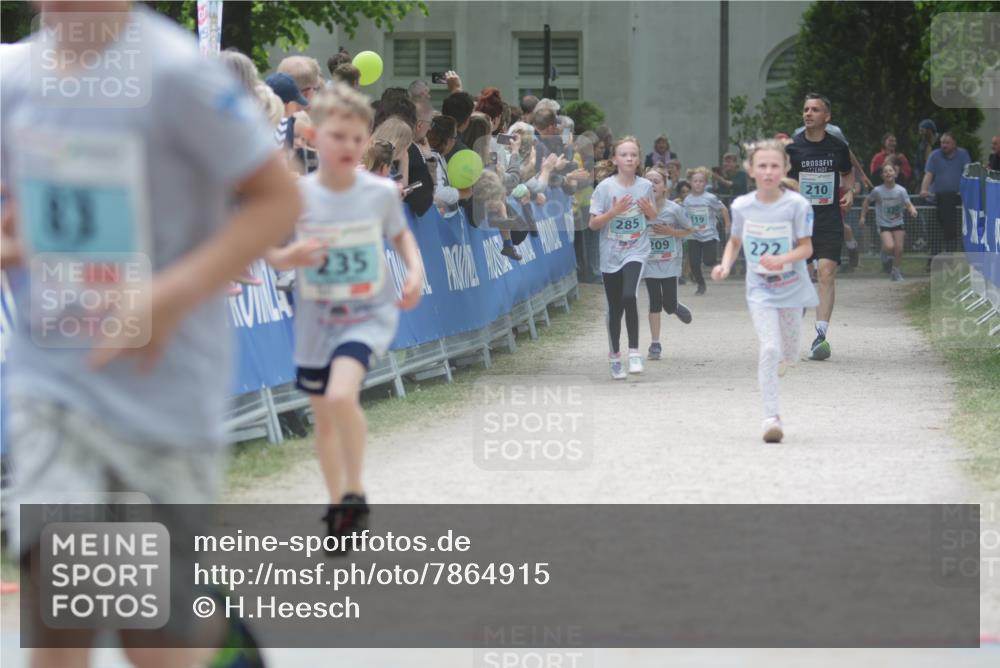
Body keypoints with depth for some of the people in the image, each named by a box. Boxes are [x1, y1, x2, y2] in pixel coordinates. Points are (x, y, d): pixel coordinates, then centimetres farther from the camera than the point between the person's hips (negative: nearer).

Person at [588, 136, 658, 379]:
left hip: (636, 251, 0)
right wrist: (614, 211, -21)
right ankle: (614, 356, 24)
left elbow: (653, 217, 14)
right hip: (611, 254, 1)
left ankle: (634, 351, -14)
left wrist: (648, 209, -8)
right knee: (614, 307, 7)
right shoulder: (605, 187, -7)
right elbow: (593, 223, -7)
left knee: (629, 296, -24)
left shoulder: (645, 186, -1)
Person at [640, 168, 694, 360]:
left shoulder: (674, 209, -9)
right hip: (650, 262, 0)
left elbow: (688, 230, 3)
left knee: (669, 304, -1)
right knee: (655, 302, -2)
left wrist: (670, 231, -15)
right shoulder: (640, 208, -9)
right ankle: (655, 345, 7)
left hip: (670, 263, 0)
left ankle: (678, 308, 37)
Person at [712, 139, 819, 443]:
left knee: (788, 354, 12)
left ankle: (780, 358, 52)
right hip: (760, 290, 0)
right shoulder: (742, 206, -5)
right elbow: (735, 241, 12)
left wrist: (782, 260, -28)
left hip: (792, 288, 0)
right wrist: (726, 264, -7)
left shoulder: (797, 205, -12)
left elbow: (806, 247, -10)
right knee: (769, 348, -15)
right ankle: (771, 416, -13)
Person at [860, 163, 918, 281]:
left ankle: (896, 272, 19)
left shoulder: (901, 190, -10)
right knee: (889, 246, -23)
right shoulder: (878, 190, -11)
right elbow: (866, 201, 3)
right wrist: (863, 216, -1)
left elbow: (908, 204, -14)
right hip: (883, 224, -2)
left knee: (899, 249, -3)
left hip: (898, 223, 2)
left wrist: (912, 210, -37)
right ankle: (886, 254, 14)